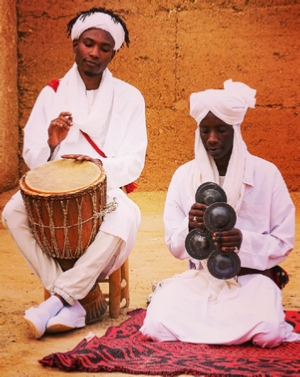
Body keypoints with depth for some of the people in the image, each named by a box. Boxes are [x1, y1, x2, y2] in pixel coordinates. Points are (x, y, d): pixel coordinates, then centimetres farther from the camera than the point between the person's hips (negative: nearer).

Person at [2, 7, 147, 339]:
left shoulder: (129, 97, 1)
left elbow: (133, 162, -6)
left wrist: (101, 165, -27)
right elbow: (31, 156, 3)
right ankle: (72, 304, -24)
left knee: (124, 219, -35)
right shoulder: (52, 93, 5)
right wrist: (51, 143, -20)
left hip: (107, 190, -1)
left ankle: (57, 300, -26)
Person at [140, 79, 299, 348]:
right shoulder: (184, 175, 0)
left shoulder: (266, 174, -5)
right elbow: (174, 246, 1)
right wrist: (190, 228, -22)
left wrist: (244, 241, -22)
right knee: (157, 325, -24)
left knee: (268, 332, -30)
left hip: (249, 278, -1)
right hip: (199, 278, 1)